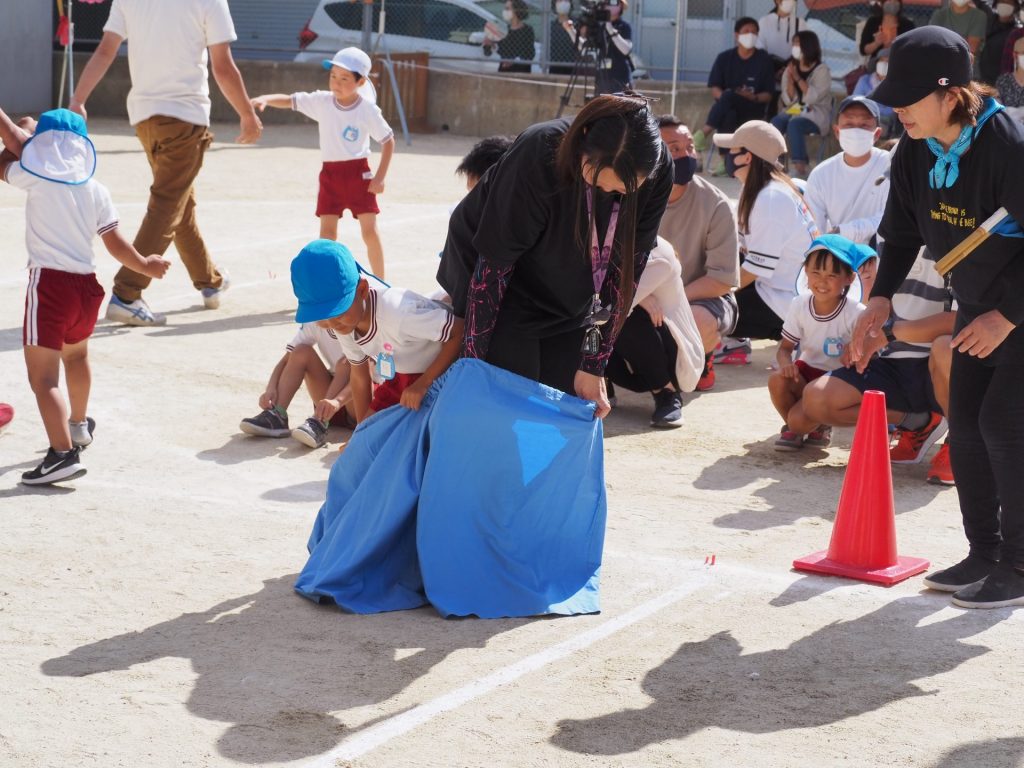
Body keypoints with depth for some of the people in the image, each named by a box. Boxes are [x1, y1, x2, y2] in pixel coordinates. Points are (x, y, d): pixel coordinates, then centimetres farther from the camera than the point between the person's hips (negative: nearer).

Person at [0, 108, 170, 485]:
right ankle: (79, 425, 54)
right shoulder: (95, 189, 6)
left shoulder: (36, 177, -6)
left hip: (49, 283, -6)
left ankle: (63, 452, -24)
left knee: (43, 376, -9)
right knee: (76, 354, 33)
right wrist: (145, 264, 25)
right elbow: (116, 244, 8)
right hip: (86, 284, 6)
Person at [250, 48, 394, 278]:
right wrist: (264, 99, -28)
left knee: (369, 230, -2)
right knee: (327, 229, 1)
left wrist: (380, 177, -7)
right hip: (330, 174, 3)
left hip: (358, 173, -2)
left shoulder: (368, 110, -10)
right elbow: (289, 101, -8)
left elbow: (388, 141, -2)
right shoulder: (322, 102, -4)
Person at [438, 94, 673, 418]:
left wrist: (593, 366, -12)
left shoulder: (656, 174, -23)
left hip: (569, 304, 4)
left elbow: (625, 272, -13)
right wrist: (474, 360, -21)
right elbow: (492, 266, -25)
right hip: (508, 291, -4)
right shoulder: (538, 156, -34)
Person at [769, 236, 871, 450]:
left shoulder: (857, 313, -20)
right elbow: (785, 347, -1)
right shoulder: (799, 305, -7)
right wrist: (785, 363, -23)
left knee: (800, 418, -27)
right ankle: (793, 429, 2)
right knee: (777, 380, -28)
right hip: (807, 371, 4)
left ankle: (820, 427, 13)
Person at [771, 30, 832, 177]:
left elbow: (814, 97, -16)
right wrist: (790, 79, -8)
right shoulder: (791, 68, 12)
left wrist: (798, 78, -15)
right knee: (775, 122, -27)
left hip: (816, 114, -5)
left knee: (794, 124, -35)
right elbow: (788, 100, 6)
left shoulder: (821, 70, -3)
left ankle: (800, 167, -39)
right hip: (793, 110, 5)